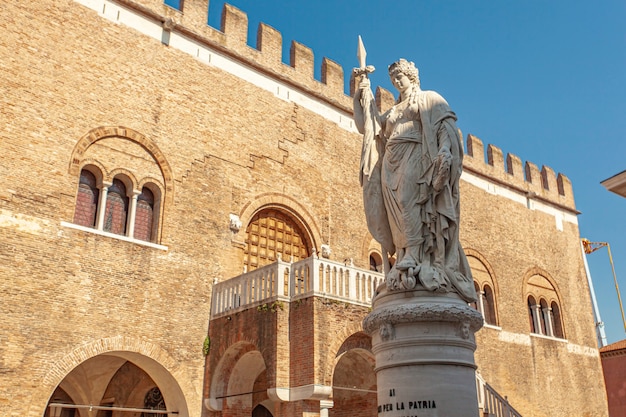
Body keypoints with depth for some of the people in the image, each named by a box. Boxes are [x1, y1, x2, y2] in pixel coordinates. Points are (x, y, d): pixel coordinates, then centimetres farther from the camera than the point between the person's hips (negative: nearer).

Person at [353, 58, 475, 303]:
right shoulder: (393, 111, 32)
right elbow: (368, 125, 36)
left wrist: (445, 149, -23)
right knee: (397, 216, -8)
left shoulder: (428, 98, 13)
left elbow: (446, 124, -3)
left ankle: (414, 263, -34)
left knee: (409, 203, -25)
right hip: (392, 165, 7)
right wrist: (365, 93, 33)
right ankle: (407, 266, -15)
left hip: (415, 159, -6)